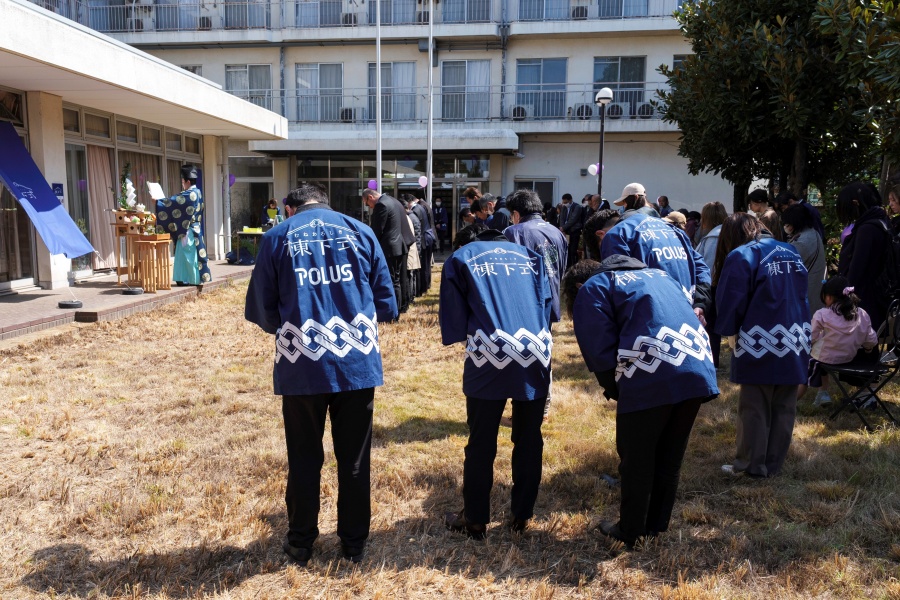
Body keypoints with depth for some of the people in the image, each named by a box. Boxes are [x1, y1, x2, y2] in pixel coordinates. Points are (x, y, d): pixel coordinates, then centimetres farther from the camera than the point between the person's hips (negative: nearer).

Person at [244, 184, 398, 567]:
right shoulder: (360, 231, 6)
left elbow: (261, 311, 4)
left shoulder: (277, 237, 3)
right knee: (354, 459, 15)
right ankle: (354, 544, 28)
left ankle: (301, 544, 30)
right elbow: (387, 304, 5)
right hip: (358, 363, 1)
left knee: (304, 459, 16)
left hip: (302, 367, -1)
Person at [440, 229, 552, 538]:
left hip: (489, 358, -2)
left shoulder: (461, 257, 14)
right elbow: (549, 306, 15)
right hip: (536, 356, 3)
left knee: (481, 444, 10)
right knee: (529, 441, 16)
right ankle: (521, 515, 27)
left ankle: (475, 520, 22)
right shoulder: (532, 257, 20)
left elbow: (452, 317, 8)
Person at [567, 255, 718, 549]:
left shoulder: (593, 289, 10)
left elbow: (599, 350, -1)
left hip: (652, 378, -6)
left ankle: (631, 532, 25)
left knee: (636, 459, 13)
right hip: (699, 371, 7)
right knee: (670, 457, 21)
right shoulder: (658, 275, 29)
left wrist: (615, 390, 15)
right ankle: (657, 525, 35)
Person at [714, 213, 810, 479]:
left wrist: (727, 330, 6)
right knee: (784, 408, 11)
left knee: (754, 408, 4)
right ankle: (773, 465, 19)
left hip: (760, 344, -6)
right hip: (795, 342, 6)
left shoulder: (741, 256, -7)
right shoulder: (791, 252, 13)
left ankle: (751, 465, 11)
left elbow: (731, 302, -9)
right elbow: (800, 296, 17)